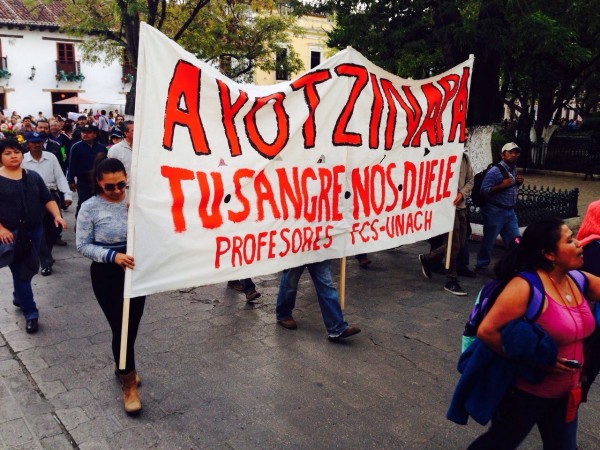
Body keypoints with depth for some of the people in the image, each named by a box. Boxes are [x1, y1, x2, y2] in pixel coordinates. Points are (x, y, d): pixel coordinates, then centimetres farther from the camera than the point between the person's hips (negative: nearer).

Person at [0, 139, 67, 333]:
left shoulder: (33, 177, 7)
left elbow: (48, 200, 7)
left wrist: (57, 215, -10)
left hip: (33, 231, 4)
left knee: (31, 268, 13)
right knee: (20, 272, 1)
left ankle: (18, 296, 42)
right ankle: (30, 313, 11)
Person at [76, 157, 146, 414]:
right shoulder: (90, 208, -10)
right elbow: (83, 246, -8)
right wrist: (113, 256, -22)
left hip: (137, 272, 3)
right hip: (107, 275, -3)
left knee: (132, 326, 15)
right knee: (120, 327, -1)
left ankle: (123, 368, 41)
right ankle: (129, 384, 16)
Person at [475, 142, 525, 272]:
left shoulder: (514, 170, 10)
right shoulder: (495, 171, -15)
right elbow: (484, 190, -19)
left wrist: (519, 183, 3)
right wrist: (502, 185, -25)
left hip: (510, 211, 7)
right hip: (495, 211, -7)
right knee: (489, 240, 5)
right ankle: (481, 265, 19)